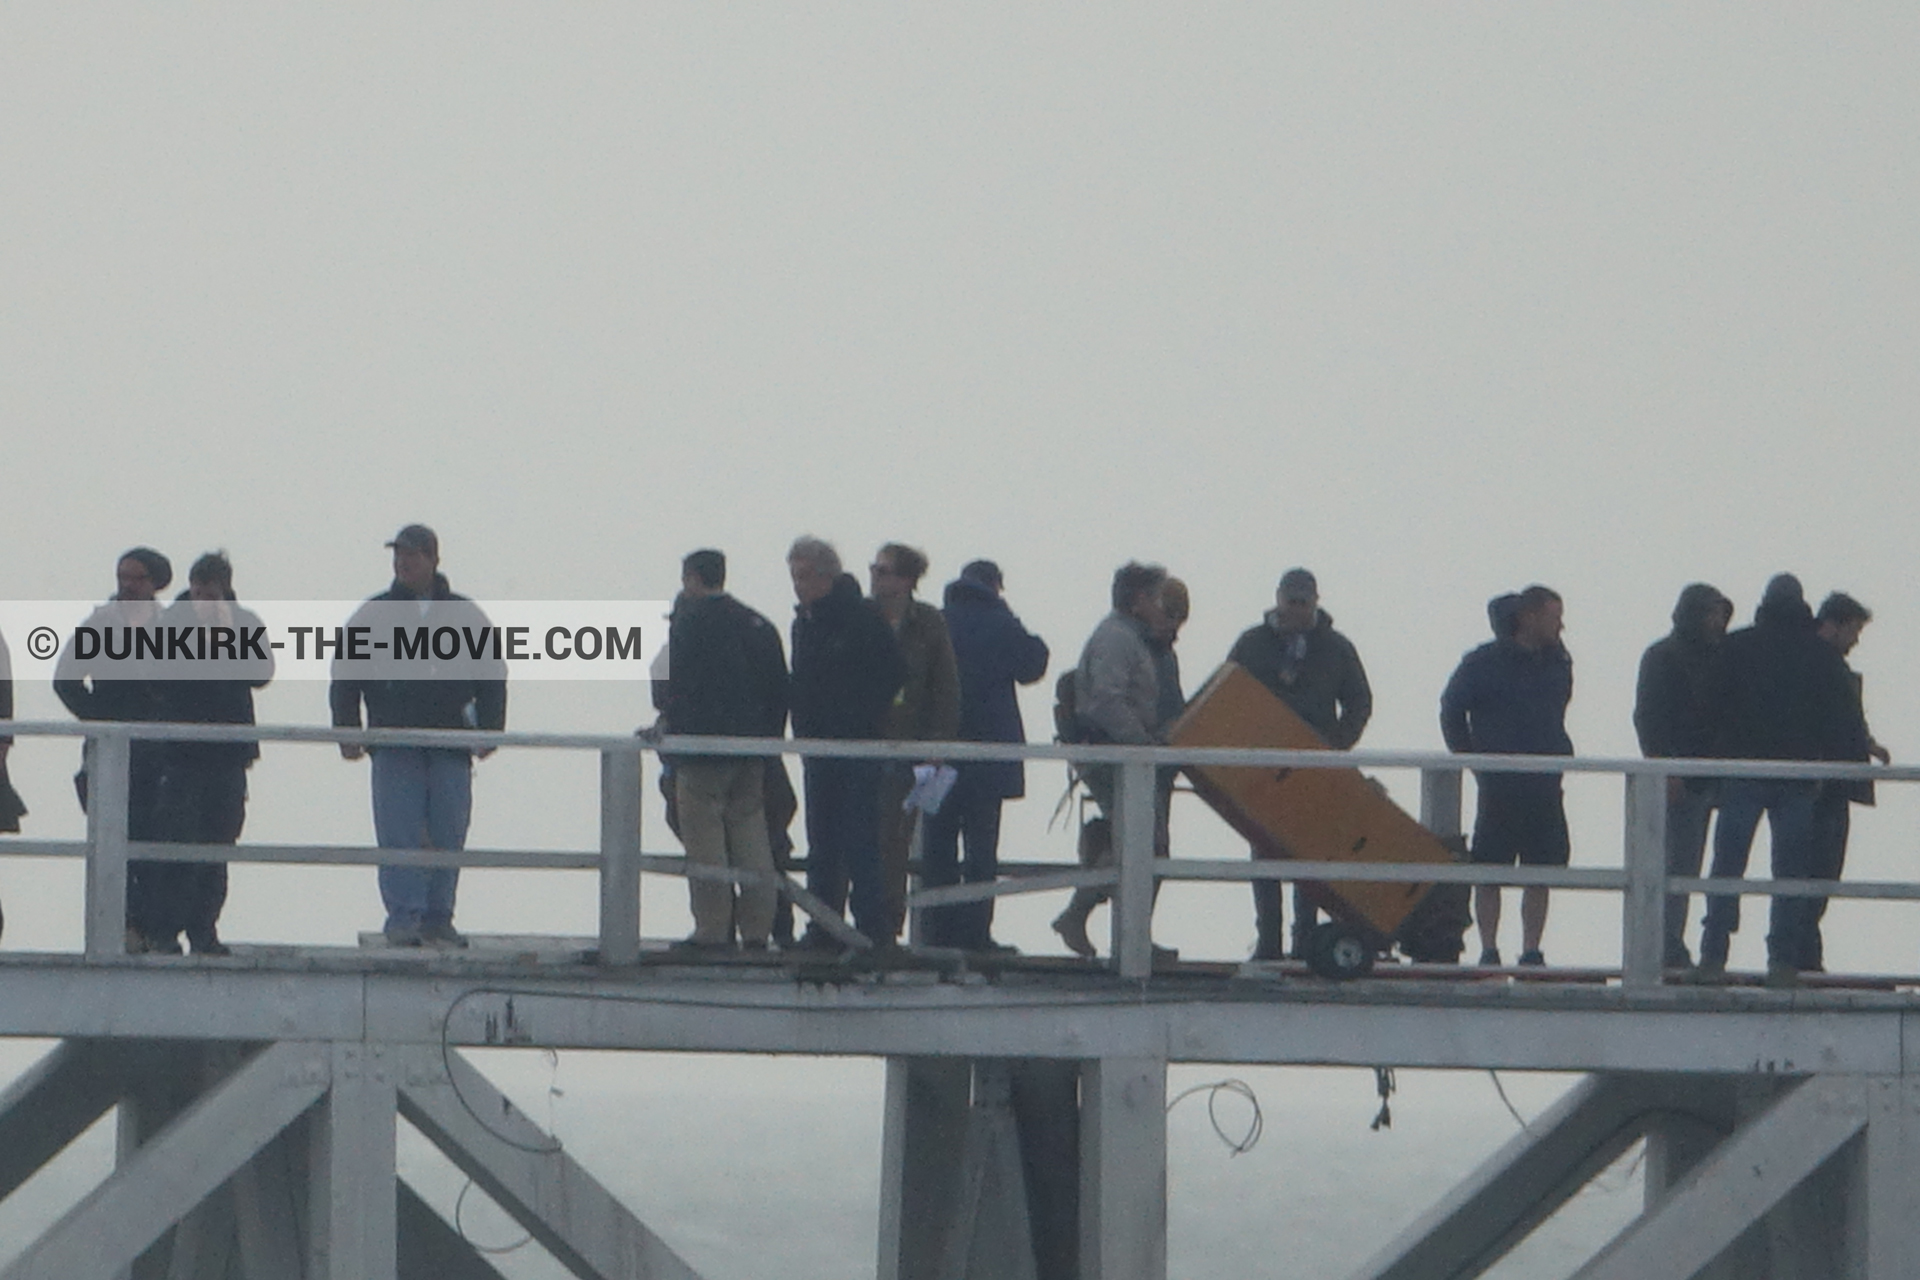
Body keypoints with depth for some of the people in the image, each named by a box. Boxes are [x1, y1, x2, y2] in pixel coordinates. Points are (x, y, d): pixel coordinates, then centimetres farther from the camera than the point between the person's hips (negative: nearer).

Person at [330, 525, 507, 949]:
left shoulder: (464, 616, 12)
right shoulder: (374, 615, 10)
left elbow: (492, 675, 15)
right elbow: (345, 676, 11)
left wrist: (489, 731, 4)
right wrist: (348, 732, 0)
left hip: (451, 747, 1)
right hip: (394, 745, -1)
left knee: (447, 836, -1)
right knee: (399, 836, -8)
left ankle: (438, 919, 5)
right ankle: (403, 918, -9)